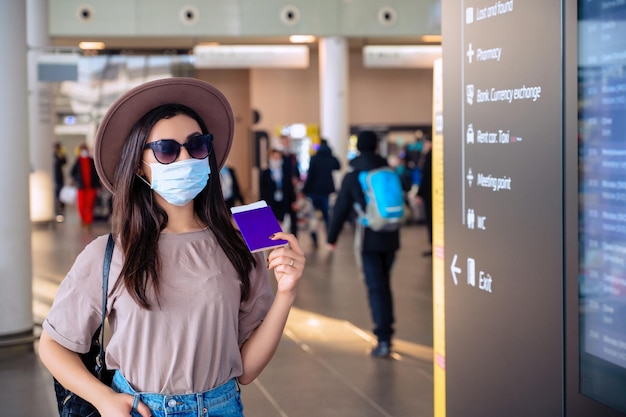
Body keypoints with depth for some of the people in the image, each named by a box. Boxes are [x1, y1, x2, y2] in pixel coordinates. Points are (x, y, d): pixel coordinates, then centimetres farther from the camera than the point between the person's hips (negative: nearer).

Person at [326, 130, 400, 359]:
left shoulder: (352, 176, -5)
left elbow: (341, 209, -3)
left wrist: (332, 237, 8)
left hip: (370, 240, -4)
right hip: (391, 238, 4)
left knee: (376, 289, -4)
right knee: (385, 284, 17)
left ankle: (383, 340, -10)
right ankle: (386, 331, 22)